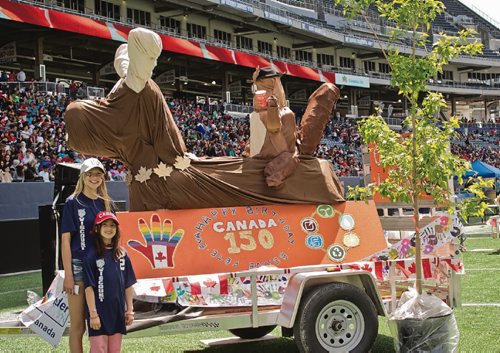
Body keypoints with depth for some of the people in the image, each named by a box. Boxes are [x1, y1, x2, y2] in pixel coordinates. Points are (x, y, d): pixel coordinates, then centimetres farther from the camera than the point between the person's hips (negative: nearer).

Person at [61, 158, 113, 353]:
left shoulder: (107, 203, 10)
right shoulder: (73, 202, -3)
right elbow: (65, 240, -6)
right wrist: (68, 275, -12)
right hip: (79, 266, -4)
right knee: (78, 326, 0)